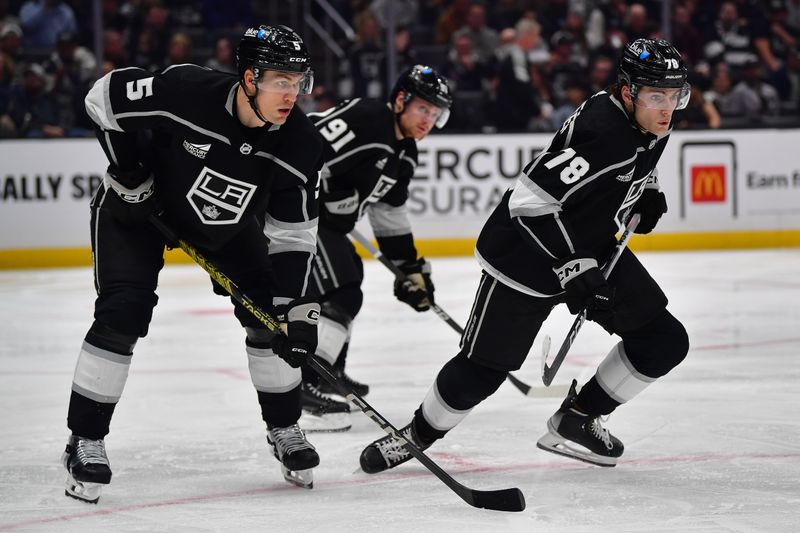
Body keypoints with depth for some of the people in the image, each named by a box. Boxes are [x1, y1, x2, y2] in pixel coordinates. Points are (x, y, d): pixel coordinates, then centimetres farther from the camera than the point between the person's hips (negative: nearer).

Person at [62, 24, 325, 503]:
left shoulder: (300, 145, -24)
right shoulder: (186, 91, -36)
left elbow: (294, 232, -14)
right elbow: (104, 95, -19)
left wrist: (298, 307, -22)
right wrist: (131, 173, -20)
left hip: (228, 222, 4)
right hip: (140, 207, -4)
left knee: (269, 314, -1)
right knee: (122, 315, -16)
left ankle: (285, 430, 19)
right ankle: (85, 442, -5)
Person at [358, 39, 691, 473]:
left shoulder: (652, 124, -4)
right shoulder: (599, 128, -31)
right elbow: (531, 200, -34)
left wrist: (647, 192, 7)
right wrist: (574, 269, -34)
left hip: (595, 251, 8)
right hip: (527, 253, -8)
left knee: (665, 340, 1)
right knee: (482, 369, -4)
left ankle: (575, 422, 14)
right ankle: (419, 434, 23)